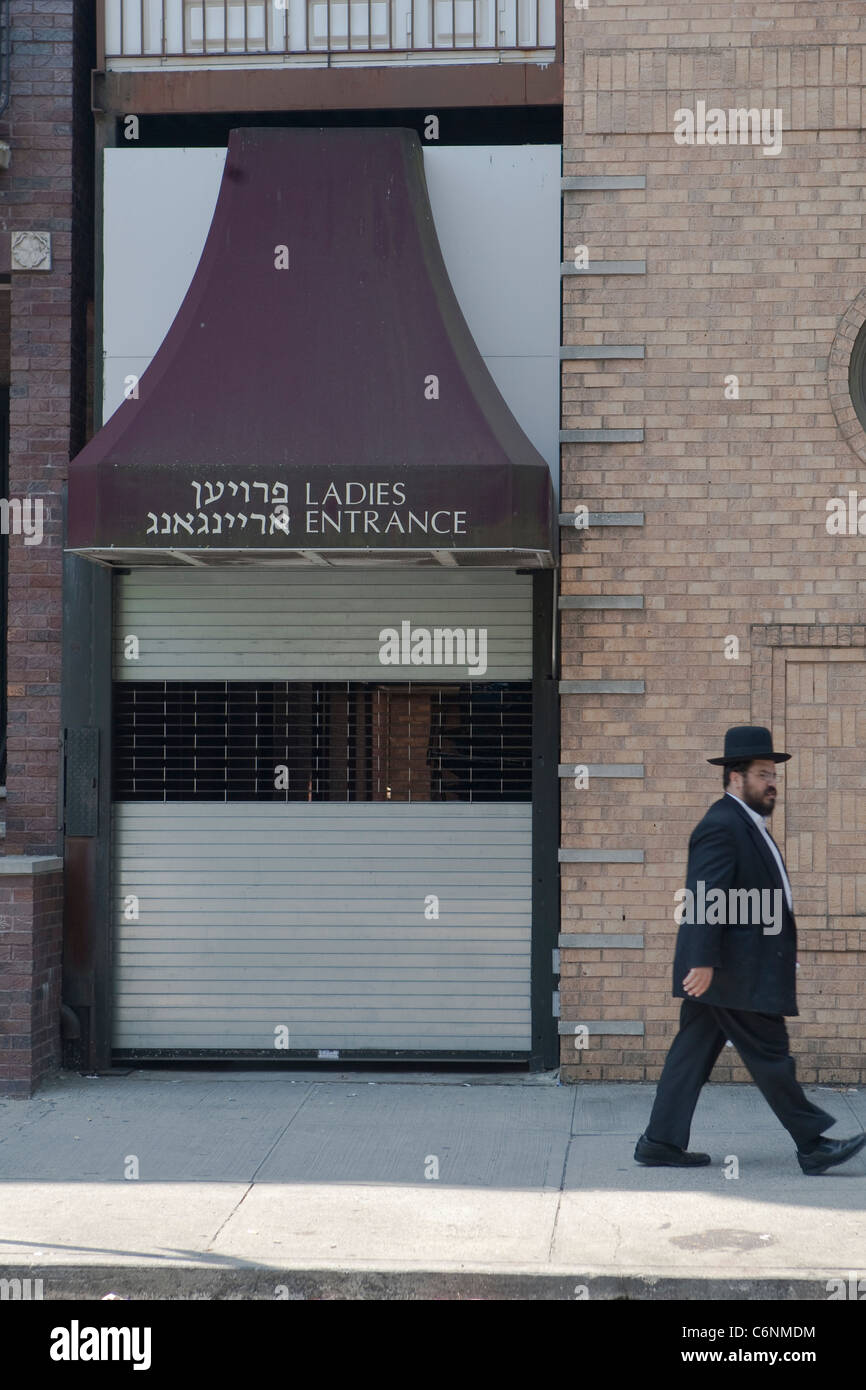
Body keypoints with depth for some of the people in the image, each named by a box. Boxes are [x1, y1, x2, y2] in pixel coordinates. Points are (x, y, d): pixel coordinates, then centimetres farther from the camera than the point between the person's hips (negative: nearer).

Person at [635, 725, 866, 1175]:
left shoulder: (747, 824, 18)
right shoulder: (721, 826, -16)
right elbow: (705, 900, -22)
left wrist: (784, 950, 22)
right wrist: (703, 962, -25)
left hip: (723, 971, 11)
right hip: (734, 971, -11)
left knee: (693, 1054, 10)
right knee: (770, 1054, -3)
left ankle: (661, 1143, 14)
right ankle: (813, 1146, 4)